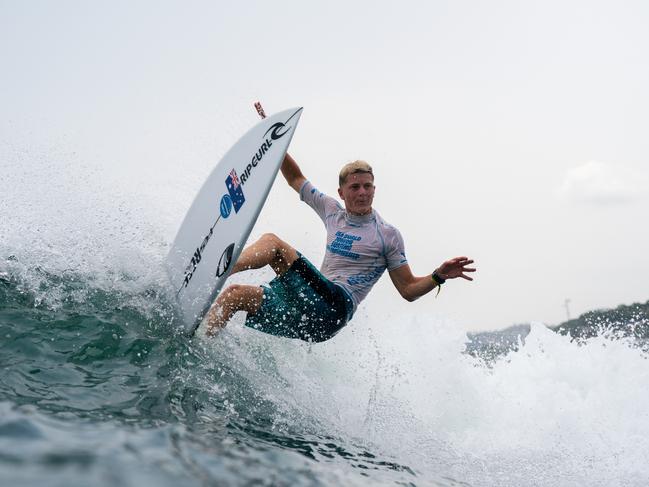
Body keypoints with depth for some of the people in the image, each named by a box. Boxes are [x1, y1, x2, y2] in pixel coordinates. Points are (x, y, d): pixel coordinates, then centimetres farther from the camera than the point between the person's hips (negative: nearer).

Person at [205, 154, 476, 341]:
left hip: (335, 305, -7)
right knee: (233, 294, -1)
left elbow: (409, 289, 4)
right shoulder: (333, 211, 17)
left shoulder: (388, 235, 3)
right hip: (312, 305, 7)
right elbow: (296, 179, 29)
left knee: (272, 242, -19)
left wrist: (439, 275, -14)